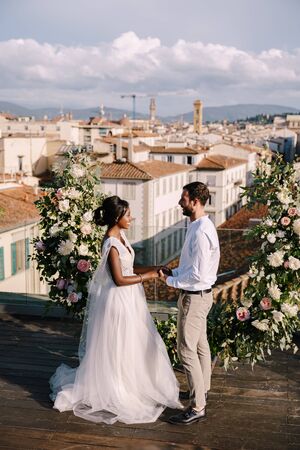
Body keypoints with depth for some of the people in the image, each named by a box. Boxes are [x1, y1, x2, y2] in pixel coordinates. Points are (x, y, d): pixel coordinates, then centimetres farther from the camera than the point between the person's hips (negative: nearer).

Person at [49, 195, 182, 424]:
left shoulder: (121, 235, 4)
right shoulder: (111, 244, -24)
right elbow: (119, 279, -23)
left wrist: (153, 268, 3)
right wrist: (147, 276, -15)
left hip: (130, 299, 9)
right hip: (118, 300, -9)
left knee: (133, 345, 20)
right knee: (117, 348, 6)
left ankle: (129, 385, 37)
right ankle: (115, 392, 24)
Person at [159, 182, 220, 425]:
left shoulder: (201, 232, -25)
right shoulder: (200, 226, 7)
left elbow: (197, 274, -27)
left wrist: (171, 281, -15)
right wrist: (174, 272, 6)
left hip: (195, 296, -11)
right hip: (199, 294, 11)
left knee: (187, 350, -5)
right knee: (200, 345, 22)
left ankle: (198, 407, 1)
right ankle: (202, 389, 39)